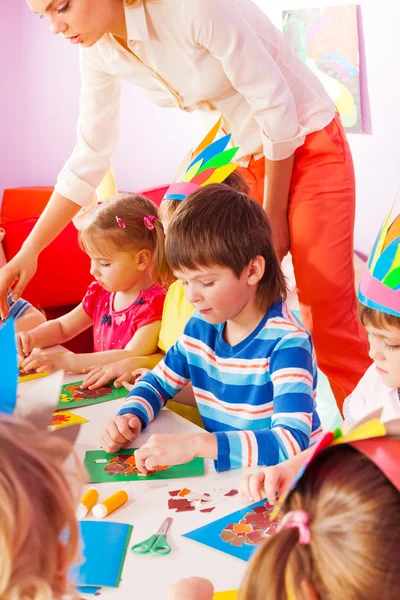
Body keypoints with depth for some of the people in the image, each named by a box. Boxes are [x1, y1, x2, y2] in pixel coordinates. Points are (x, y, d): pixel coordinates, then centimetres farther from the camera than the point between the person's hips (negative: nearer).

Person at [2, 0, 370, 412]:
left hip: (309, 144, -6)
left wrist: (273, 217, -10)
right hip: (250, 159, 7)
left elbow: (277, 106, -19)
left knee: (329, 322, -9)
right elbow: (89, 158, 3)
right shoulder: (98, 49, -4)